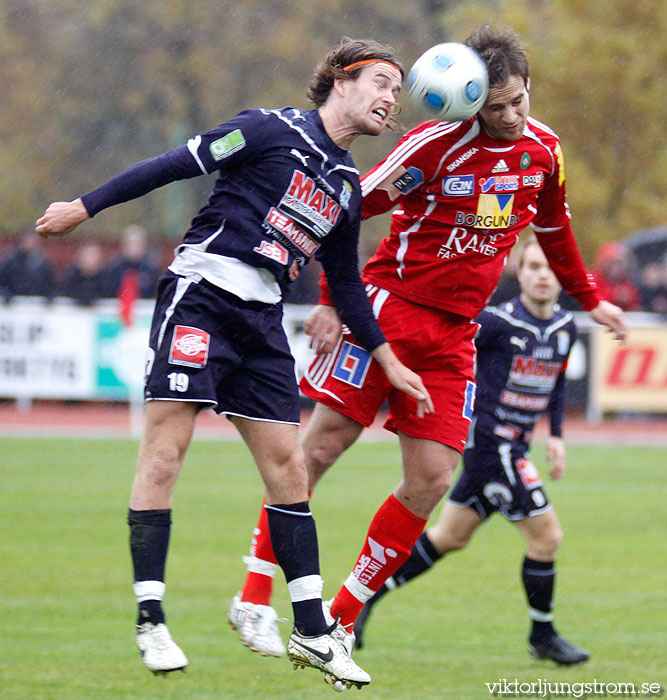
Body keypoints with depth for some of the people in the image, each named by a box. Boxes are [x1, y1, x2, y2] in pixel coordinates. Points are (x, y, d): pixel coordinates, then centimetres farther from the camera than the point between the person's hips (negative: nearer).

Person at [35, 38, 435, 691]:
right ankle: (150, 621, -8)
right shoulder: (273, 130, -4)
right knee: (164, 449, -11)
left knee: (286, 464, 3)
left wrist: (388, 360, 26)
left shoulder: (347, 186, 17)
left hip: (261, 320, 7)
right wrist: (84, 207, -6)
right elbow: (173, 165, -5)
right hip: (201, 293, -7)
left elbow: (345, 284, 26)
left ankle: (312, 631, 6)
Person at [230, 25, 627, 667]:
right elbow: (349, 208, -8)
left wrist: (589, 300, 33)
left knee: (431, 480, -4)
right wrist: (330, 301, -12)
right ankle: (254, 596, -2)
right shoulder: (438, 143, -13)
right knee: (321, 445, -10)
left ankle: (341, 617, 6)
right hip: (389, 302, -5)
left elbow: (554, 230, 24)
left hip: (455, 335, 5)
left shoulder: (543, 149, 4)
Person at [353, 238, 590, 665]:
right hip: (489, 442, -8)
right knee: (547, 535, -7)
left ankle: (367, 595, 24)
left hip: (514, 448, 8)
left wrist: (556, 435, 15)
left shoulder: (565, 329, 6)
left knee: (451, 537, 15)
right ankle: (543, 637, 9)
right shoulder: (497, 322, -16)